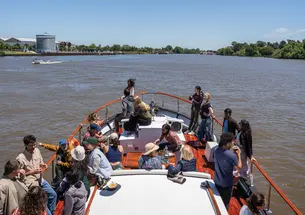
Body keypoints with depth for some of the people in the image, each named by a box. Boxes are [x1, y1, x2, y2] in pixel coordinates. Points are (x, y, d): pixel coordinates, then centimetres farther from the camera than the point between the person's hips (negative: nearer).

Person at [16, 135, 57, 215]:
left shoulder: (37, 150, -4)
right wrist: (33, 172, -20)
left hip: (41, 180, 7)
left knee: (53, 194, 16)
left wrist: (42, 165, -9)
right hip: (31, 183, -7)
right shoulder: (20, 158, -21)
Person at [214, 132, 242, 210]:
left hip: (217, 182, 6)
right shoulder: (232, 156, -30)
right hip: (226, 184, -6)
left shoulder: (216, 151, -10)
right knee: (225, 203, 18)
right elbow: (239, 167, -13)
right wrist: (238, 154, -7)